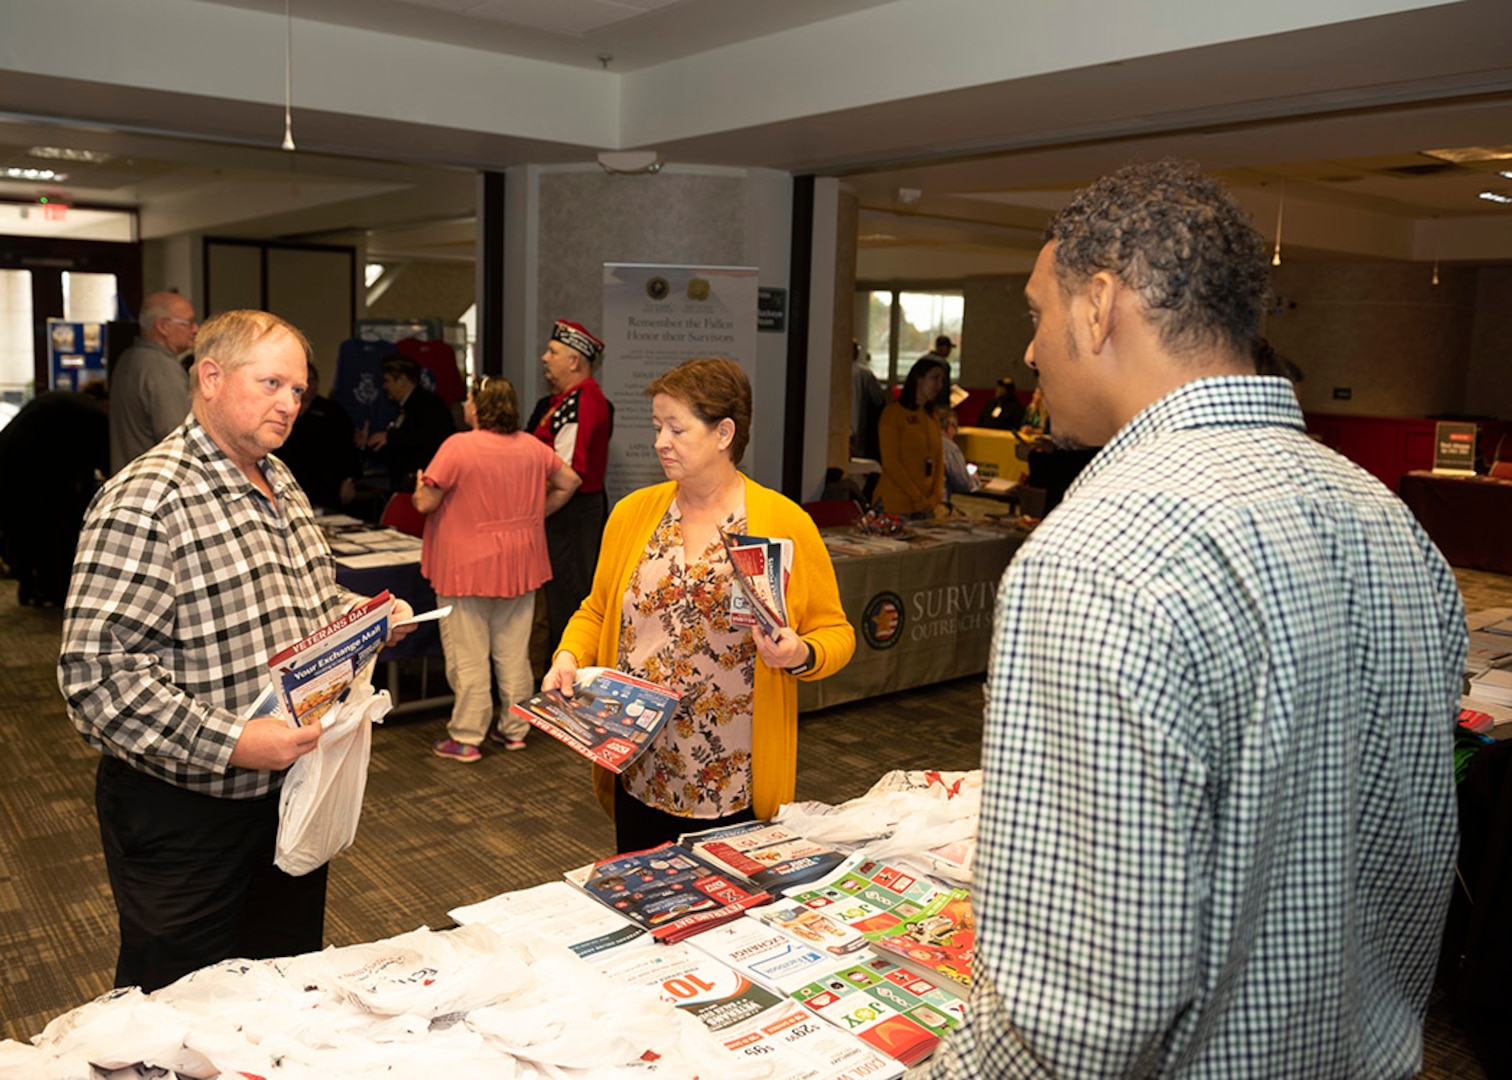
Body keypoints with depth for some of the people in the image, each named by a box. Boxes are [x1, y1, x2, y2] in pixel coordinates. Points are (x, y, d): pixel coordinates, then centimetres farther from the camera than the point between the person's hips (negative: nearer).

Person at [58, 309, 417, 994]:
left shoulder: (280, 486, 9)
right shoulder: (145, 500, -20)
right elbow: (95, 671, -26)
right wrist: (228, 744, -31)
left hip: (290, 784, 8)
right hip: (184, 814, -8)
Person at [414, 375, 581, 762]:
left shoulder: (457, 446, -15)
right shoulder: (532, 447, 1)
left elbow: (425, 502, -14)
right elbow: (569, 481, 12)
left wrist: (420, 484, 7)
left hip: (468, 568, -5)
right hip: (519, 565, 5)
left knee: (469, 657, 3)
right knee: (514, 653, 13)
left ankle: (466, 738, 10)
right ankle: (514, 729, 23)